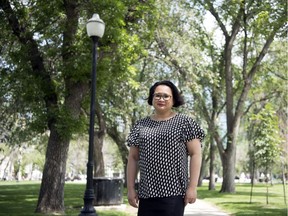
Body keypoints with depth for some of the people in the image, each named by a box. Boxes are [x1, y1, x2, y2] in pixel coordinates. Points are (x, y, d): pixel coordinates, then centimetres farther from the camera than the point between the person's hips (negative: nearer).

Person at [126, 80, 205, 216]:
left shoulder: (184, 122, 1)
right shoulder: (140, 125, 11)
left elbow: (196, 154, -3)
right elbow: (133, 158, 12)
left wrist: (192, 187, -9)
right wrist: (131, 188, 6)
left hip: (173, 191, -4)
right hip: (146, 192, 4)